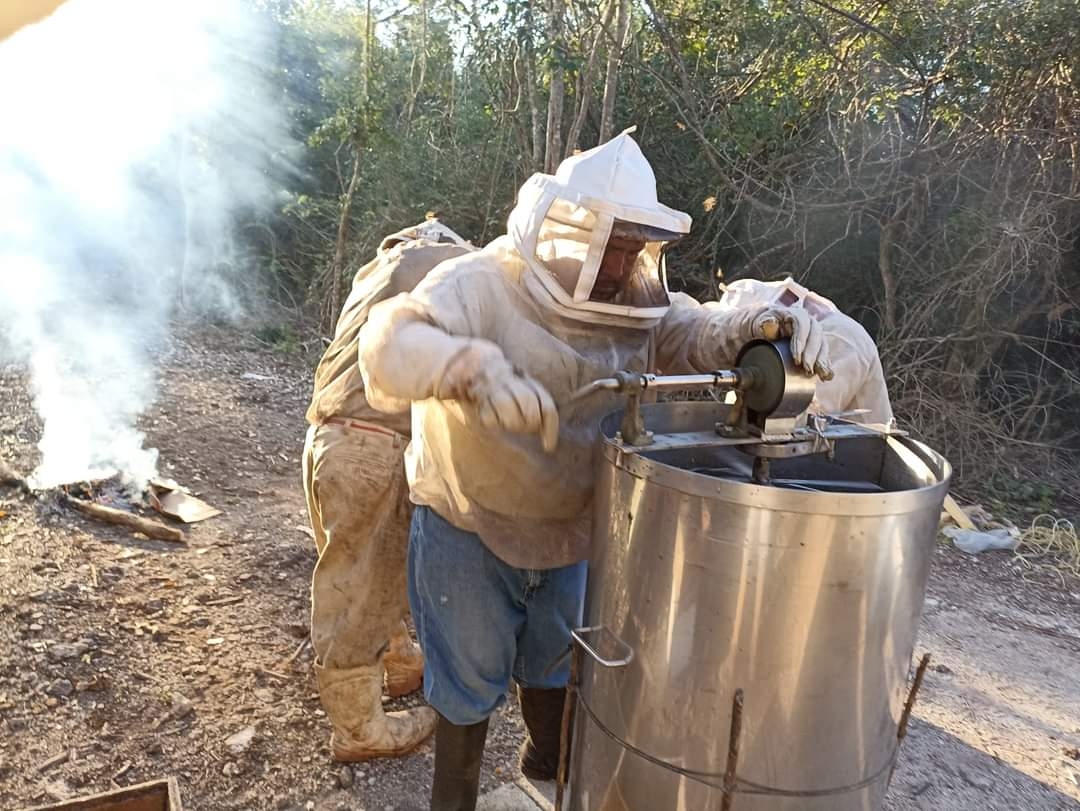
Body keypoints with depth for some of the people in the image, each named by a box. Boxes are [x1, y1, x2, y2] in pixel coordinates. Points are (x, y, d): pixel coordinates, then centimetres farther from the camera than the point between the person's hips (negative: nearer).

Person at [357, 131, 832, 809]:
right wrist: (477, 367, -55)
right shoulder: (483, 285, -22)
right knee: (471, 678, 14)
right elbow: (389, 342, -35)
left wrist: (752, 329, -38)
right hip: (469, 531, -5)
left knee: (555, 663, 27)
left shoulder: (631, 298, -5)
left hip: (571, 531, 6)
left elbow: (692, 334, -14)